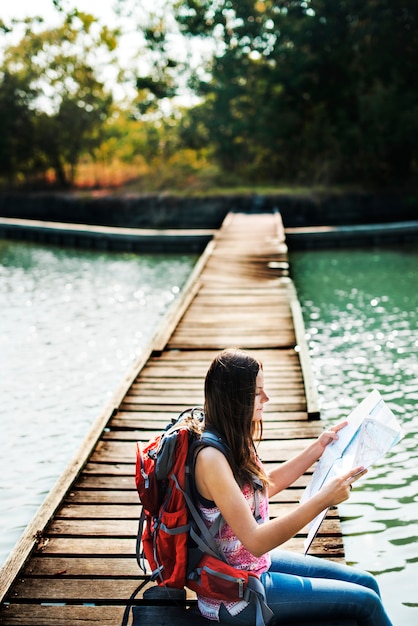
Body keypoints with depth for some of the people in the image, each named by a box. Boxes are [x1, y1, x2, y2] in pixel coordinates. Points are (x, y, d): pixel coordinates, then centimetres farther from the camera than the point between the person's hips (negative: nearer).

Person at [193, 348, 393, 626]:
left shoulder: (235, 440, -1)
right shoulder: (211, 458, -28)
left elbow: (266, 484, 18)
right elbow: (256, 541, -29)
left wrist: (318, 448, 12)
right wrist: (323, 499, -32)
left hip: (257, 562, 9)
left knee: (366, 582, 10)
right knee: (365, 601, -4)